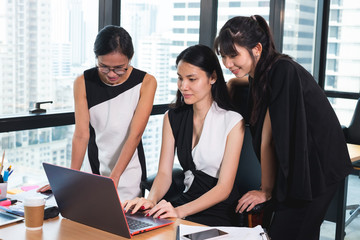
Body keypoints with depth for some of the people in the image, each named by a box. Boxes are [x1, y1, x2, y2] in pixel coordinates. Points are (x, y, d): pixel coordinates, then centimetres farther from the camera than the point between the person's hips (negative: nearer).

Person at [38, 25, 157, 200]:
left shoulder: (146, 82, -11)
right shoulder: (83, 83, -7)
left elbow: (135, 135, -18)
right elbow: (81, 134, -12)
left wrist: (114, 177, -26)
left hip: (129, 172, -1)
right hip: (94, 170, 2)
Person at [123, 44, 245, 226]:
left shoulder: (232, 122, -9)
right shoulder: (172, 118, 8)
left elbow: (224, 187, -13)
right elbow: (164, 173, 2)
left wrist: (181, 211, -26)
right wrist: (151, 200, -20)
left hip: (219, 212, -5)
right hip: (186, 200, 5)